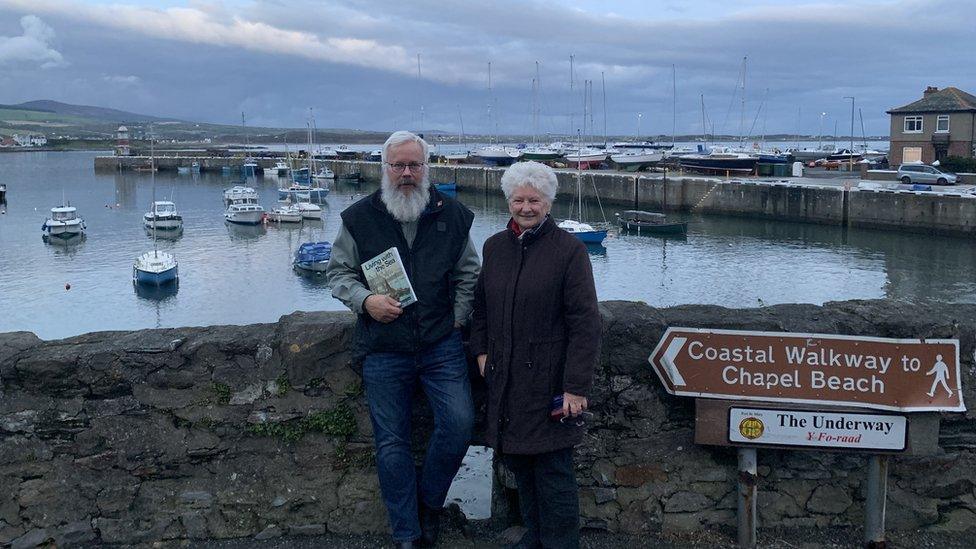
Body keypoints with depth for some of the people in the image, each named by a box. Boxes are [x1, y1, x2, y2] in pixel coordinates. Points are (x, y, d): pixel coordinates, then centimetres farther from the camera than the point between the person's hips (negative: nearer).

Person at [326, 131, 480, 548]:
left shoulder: (453, 215, 3)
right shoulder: (359, 218, 0)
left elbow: (468, 275, 11)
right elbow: (338, 272, 7)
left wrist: (456, 322, 0)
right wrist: (365, 301, -12)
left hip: (441, 345, 1)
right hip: (384, 352, 0)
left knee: (458, 424, -9)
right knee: (392, 443, 5)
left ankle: (429, 500, 19)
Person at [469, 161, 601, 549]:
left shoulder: (569, 250, -10)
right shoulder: (494, 247, 8)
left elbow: (585, 324, -12)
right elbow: (480, 305, 21)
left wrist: (576, 386, -16)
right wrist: (481, 350, 8)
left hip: (549, 381, -6)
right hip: (505, 379, 6)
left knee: (553, 469, 0)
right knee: (518, 462, 15)